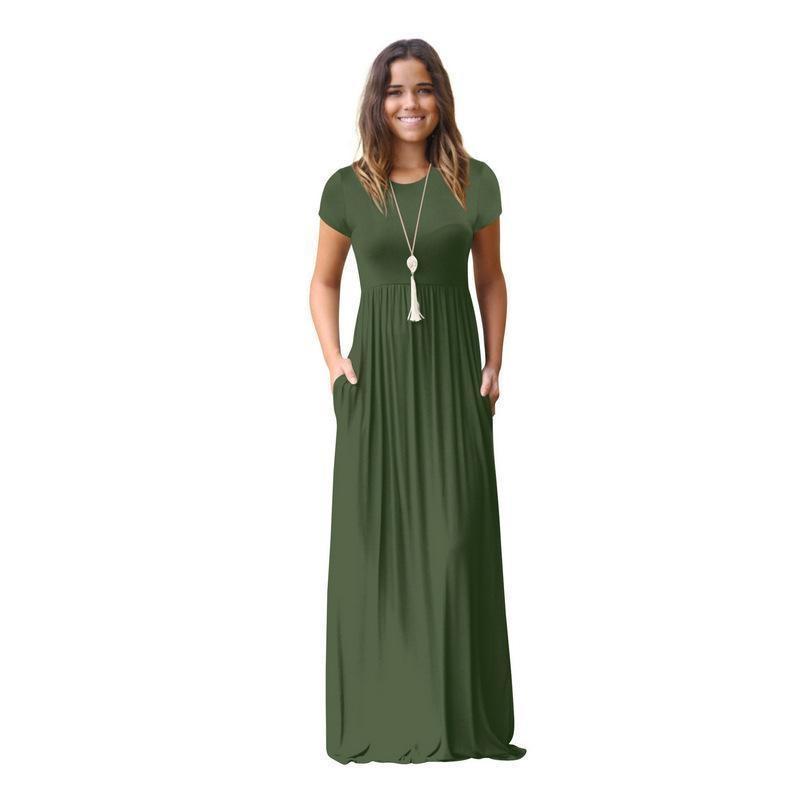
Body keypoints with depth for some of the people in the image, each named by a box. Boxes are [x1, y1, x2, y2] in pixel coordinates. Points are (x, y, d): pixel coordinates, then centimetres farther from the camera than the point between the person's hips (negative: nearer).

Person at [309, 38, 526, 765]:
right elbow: (324, 282, 12)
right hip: (376, 376, 0)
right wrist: (334, 361, -1)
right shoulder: (348, 188, 1)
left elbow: (490, 279, 10)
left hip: (451, 374, 0)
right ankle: (377, 718, 13)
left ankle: (460, 713, 12)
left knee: (457, 536, -1)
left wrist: (494, 363, 1)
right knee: (373, 539, 2)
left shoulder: (473, 182, 1)